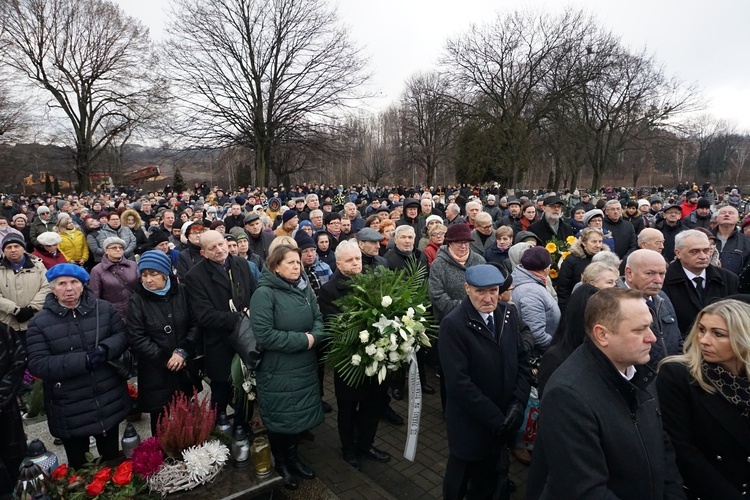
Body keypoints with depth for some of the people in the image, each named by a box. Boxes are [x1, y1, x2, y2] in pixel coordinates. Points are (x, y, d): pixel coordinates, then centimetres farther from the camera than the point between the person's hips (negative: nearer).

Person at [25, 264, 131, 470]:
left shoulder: (104, 309, -3)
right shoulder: (39, 322, -9)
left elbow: (122, 335, 2)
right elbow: (37, 365, -15)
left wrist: (106, 349, -21)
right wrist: (84, 360, -27)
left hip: (109, 402, 2)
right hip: (69, 411, -2)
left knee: (112, 459, 22)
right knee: (78, 465, 18)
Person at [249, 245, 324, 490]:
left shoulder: (305, 289, 2)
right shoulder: (264, 293, -19)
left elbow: (319, 319, 4)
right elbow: (264, 335, -25)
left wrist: (314, 337, -19)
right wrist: (302, 340, -22)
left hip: (305, 367, 6)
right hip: (277, 371, -6)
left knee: (300, 413, 19)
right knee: (279, 417, 12)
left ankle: (293, 456, 43)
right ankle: (280, 463, 36)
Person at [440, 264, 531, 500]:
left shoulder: (509, 313, -2)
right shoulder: (453, 324, -21)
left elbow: (522, 360, 3)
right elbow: (459, 382, -23)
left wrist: (518, 403, -8)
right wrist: (495, 417, -19)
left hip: (504, 419, 5)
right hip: (470, 423, -4)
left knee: (488, 478, 22)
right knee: (460, 479, 18)